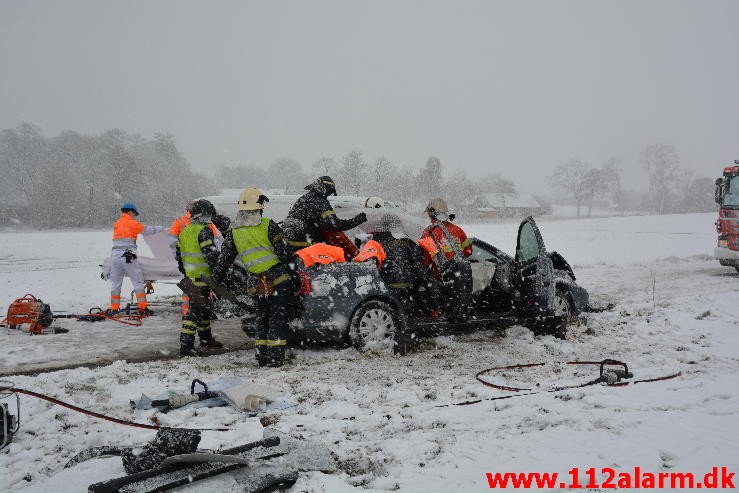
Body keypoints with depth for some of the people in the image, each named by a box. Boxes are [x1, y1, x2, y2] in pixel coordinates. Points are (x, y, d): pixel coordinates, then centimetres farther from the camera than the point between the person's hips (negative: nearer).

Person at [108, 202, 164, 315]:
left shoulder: (116, 224, 18)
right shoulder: (131, 223, -3)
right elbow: (147, 230, 2)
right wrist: (160, 228, 17)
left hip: (115, 254, 7)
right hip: (127, 256, -7)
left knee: (115, 282, 11)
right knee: (138, 281, -1)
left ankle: (114, 308, 13)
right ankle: (142, 307, -3)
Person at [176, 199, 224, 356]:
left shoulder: (185, 231, 13)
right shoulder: (204, 231, -15)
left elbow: (179, 255, 18)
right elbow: (211, 254, -20)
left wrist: (185, 272, 27)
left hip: (190, 276, 9)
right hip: (202, 276, -9)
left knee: (204, 308, 19)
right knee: (196, 310, -7)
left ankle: (206, 340, 31)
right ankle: (186, 345, -7)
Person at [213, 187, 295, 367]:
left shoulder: (233, 231, 6)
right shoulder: (268, 225, -7)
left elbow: (224, 259, 9)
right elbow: (283, 251, -10)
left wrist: (215, 281, 16)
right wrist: (294, 265, 4)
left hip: (259, 283, 4)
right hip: (279, 277, -4)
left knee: (262, 318, 16)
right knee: (278, 318, 1)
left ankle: (262, 356, 16)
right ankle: (275, 357, 0)